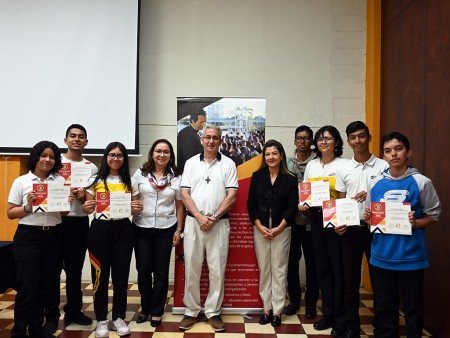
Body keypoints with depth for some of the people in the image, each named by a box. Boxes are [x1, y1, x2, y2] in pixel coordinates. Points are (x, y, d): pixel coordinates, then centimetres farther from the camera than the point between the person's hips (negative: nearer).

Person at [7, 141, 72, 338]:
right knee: (27, 286, -1)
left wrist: (68, 203, -7)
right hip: (28, 237, -3)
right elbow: (10, 213, 0)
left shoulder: (60, 180, 8)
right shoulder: (21, 181, -1)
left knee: (45, 285, 11)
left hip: (53, 237, 4)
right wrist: (27, 207, -17)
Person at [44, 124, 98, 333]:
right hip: (56, 221, -2)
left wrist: (83, 197, -16)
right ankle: (51, 315, 17)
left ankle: (73, 311, 25)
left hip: (80, 223, 2)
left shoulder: (91, 168, 8)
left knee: (75, 269, 12)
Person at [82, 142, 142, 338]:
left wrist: (138, 209, -12)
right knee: (100, 275, 4)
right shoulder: (95, 180, 5)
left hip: (123, 230, 1)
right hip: (99, 229, -1)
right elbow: (88, 208, 6)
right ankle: (101, 319, 20)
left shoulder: (130, 182, 8)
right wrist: (86, 208, -17)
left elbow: (135, 209, 10)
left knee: (121, 274, 6)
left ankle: (119, 317, 22)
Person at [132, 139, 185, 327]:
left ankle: (156, 311, 23)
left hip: (166, 229, 0)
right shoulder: (140, 173, 2)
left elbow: (180, 206, 5)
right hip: (141, 228, 0)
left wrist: (178, 229, 2)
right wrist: (132, 208, -8)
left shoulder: (176, 177, 3)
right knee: (143, 270, 7)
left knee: (161, 271, 7)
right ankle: (145, 308, 27)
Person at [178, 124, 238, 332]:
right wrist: (199, 217, -10)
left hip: (219, 223, -1)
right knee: (191, 268, 6)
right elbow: (185, 194, 1)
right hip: (193, 221, 1)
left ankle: (213, 312, 18)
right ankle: (191, 311, 20)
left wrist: (214, 217, -10)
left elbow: (232, 195, -2)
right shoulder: (191, 163, 6)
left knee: (217, 269, 4)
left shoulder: (228, 164, 3)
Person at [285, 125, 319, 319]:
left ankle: (311, 302, 22)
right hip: (291, 219, 2)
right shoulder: (287, 163, 5)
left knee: (312, 262, 7)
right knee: (292, 261, 9)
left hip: (312, 220, -2)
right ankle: (294, 299, 25)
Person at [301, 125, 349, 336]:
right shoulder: (311, 165, 11)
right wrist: (302, 204, -2)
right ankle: (328, 314, 25)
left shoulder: (344, 164, -4)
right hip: (316, 218, 5)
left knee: (339, 268, 1)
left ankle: (341, 319, 16)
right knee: (322, 266, 11)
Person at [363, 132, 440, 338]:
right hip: (381, 256, 3)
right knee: (383, 307, 16)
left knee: (413, 309, 10)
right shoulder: (375, 183, 4)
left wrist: (415, 223, -19)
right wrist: (368, 219, -8)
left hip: (411, 257, -3)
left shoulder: (421, 182, -6)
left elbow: (434, 215, -1)